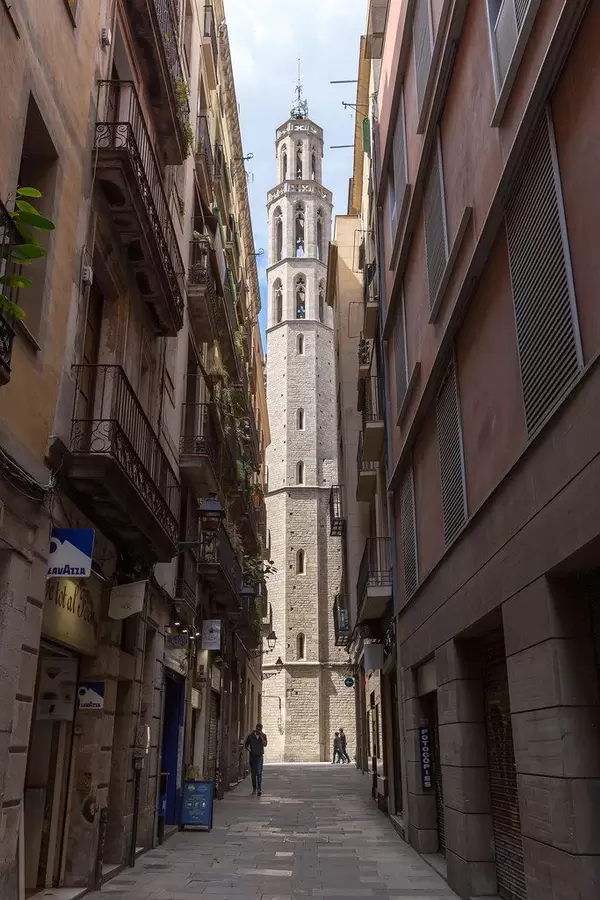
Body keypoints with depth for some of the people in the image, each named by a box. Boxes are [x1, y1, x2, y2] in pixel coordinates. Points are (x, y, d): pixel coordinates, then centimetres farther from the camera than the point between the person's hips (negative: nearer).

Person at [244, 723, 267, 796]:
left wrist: (261, 736, -22)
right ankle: (254, 789, 17)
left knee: (259, 773, -14)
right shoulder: (250, 735, 0)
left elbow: (265, 744, -17)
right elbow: (246, 745, 11)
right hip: (252, 756, 2)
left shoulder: (263, 736, -1)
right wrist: (249, 750, -4)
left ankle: (259, 789, -19)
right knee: (253, 773, 6)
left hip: (259, 757, -2)